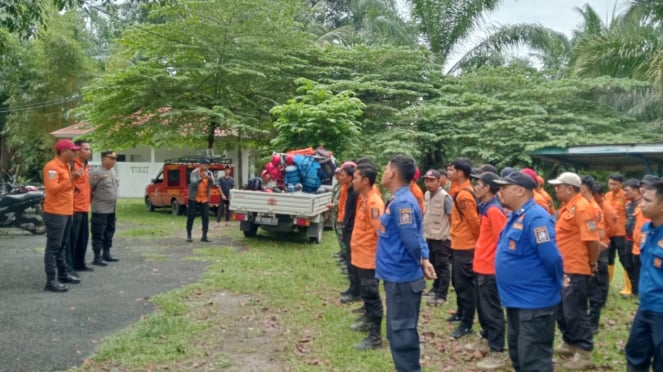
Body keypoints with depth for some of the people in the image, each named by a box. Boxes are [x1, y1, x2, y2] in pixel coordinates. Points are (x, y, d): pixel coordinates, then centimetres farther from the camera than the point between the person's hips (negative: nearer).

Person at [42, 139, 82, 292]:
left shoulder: (66, 166, 15)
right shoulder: (52, 167, -14)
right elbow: (52, 189, -23)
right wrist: (70, 179, -26)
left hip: (66, 212, 10)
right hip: (55, 213, -9)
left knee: (62, 246, 17)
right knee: (53, 247, -6)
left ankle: (63, 274, 27)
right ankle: (51, 281, -4)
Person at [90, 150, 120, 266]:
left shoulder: (112, 172, 13)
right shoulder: (97, 173, -14)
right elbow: (89, 189, -15)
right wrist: (95, 200, -6)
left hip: (111, 209, 9)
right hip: (100, 210, -9)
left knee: (109, 233, 15)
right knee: (98, 234, -4)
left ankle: (106, 254, 25)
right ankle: (97, 258, 0)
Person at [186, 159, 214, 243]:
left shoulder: (209, 173, 1)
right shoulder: (194, 172, -10)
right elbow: (193, 183, -23)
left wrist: (210, 179, -36)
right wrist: (201, 179, -37)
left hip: (205, 199, 3)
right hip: (194, 198, -3)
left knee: (206, 217, -2)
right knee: (191, 217, 2)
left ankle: (204, 236, 3)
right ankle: (189, 235, 15)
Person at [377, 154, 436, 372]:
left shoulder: (402, 202, -20)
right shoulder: (398, 200, 12)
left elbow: (412, 240, -24)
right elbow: (416, 238, 16)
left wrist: (421, 262, -6)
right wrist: (424, 260, 5)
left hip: (402, 278, -10)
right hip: (397, 276, 10)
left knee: (402, 333, 0)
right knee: (398, 331, 19)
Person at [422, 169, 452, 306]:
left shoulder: (445, 196, -16)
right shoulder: (426, 195, 7)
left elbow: (452, 216, -13)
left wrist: (450, 233, -11)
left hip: (442, 238, -7)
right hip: (429, 237, 7)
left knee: (442, 267, 1)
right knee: (433, 265, 17)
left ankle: (441, 296, 7)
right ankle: (436, 289, 31)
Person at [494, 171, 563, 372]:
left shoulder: (535, 217, -21)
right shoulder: (515, 216, 11)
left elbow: (551, 257, -24)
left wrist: (554, 287, -9)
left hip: (535, 303, -10)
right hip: (516, 300, 10)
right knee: (518, 355, 21)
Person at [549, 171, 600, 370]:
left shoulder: (581, 208, -20)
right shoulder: (567, 207, 11)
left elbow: (592, 240, -23)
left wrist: (593, 263, -11)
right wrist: (558, 265, 17)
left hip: (576, 270, -10)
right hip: (564, 268, 10)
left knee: (575, 312, -1)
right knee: (561, 309, 18)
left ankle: (584, 353, 12)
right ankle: (569, 343, 34)